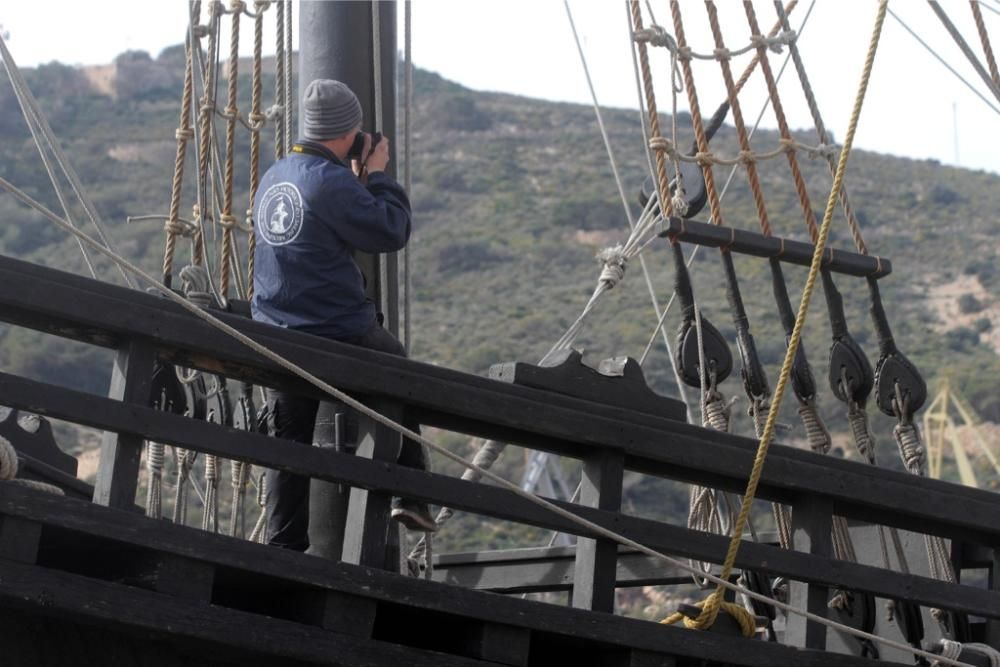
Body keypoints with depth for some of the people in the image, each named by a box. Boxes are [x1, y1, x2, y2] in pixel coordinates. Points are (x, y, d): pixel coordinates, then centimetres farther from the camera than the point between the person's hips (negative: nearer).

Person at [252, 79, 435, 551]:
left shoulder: (272, 178, 10)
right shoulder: (332, 181, -17)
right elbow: (391, 232, -13)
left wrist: (358, 179, 18)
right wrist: (377, 176, -1)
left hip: (277, 336, 7)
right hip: (341, 332, -6)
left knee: (288, 442, 12)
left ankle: (284, 546, 12)